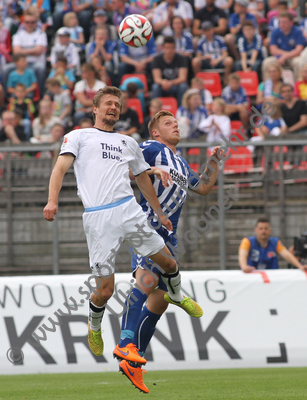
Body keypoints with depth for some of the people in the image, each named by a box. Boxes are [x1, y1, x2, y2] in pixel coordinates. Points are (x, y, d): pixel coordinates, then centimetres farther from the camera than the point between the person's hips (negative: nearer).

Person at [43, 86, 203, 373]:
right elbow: (61, 166, -2)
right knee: (105, 289, -6)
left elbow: (143, 179, 34)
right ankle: (94, 326, 25)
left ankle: (176, 296, 34)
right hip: (97, 218, -4)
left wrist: (160, 213, 34)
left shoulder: (128, 143, 25)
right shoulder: (79, 136, 11)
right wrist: (52, 200, -19)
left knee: (167, 262, 0)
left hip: (129, 210, 4)